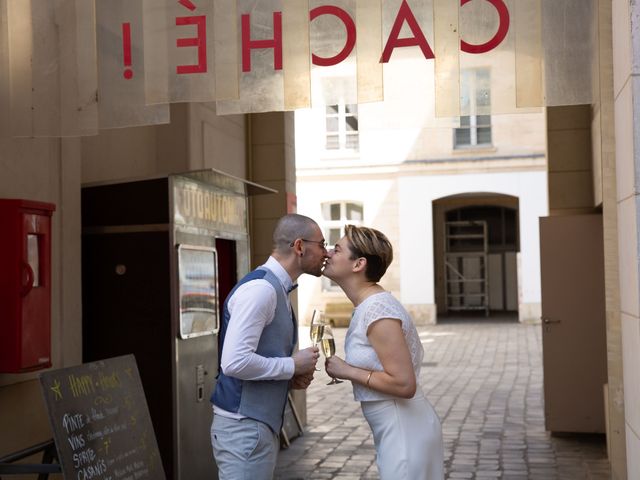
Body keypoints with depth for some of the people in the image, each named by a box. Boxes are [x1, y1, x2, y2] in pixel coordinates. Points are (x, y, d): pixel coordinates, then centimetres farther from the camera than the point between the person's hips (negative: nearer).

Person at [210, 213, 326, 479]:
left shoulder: (276, 289, 13)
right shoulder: (260, 288, -18)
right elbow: (235, 362, -26)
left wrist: (293, 378, 4)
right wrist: (293, 365, -15)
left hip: (262, 425, 10)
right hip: (244, 428, -10)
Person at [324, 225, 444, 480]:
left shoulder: (377, 311, -21)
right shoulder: (368, 305, 7)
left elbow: (404, 384, -23)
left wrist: (347, 371, -16)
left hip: (404, 431, -9)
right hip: (396, 430, 9)